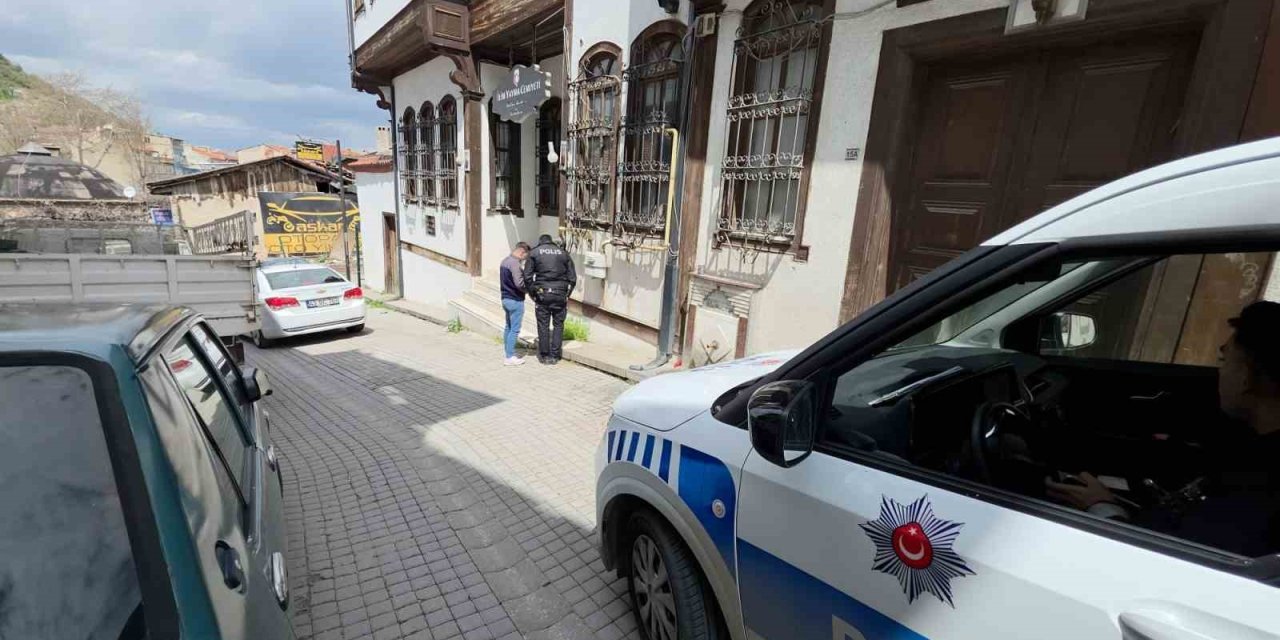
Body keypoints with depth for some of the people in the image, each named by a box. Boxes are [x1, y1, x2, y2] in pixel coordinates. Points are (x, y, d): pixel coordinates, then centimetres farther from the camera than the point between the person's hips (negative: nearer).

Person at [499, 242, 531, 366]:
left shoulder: (504, 261, 12)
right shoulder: (515, 263, -19)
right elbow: (519, 283, -25)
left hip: (505, 298, 10)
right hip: (515, 300, -10)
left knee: (508, 327, 16)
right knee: (515, 329, -3)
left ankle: (507, 353, 24)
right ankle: (510, 357, 0)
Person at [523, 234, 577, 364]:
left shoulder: (534, 253, 6)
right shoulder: (564, 253, 10)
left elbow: (527, 276, -2)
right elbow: (572, 277, 7)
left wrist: (533, 293, 7)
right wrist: (567, 295, 13)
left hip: (542, 294, -1)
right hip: (560, 294, 1)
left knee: (543, 325, 7)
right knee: (558, 324, 9)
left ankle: (544, 355, 13)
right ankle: (554, 356, 10)